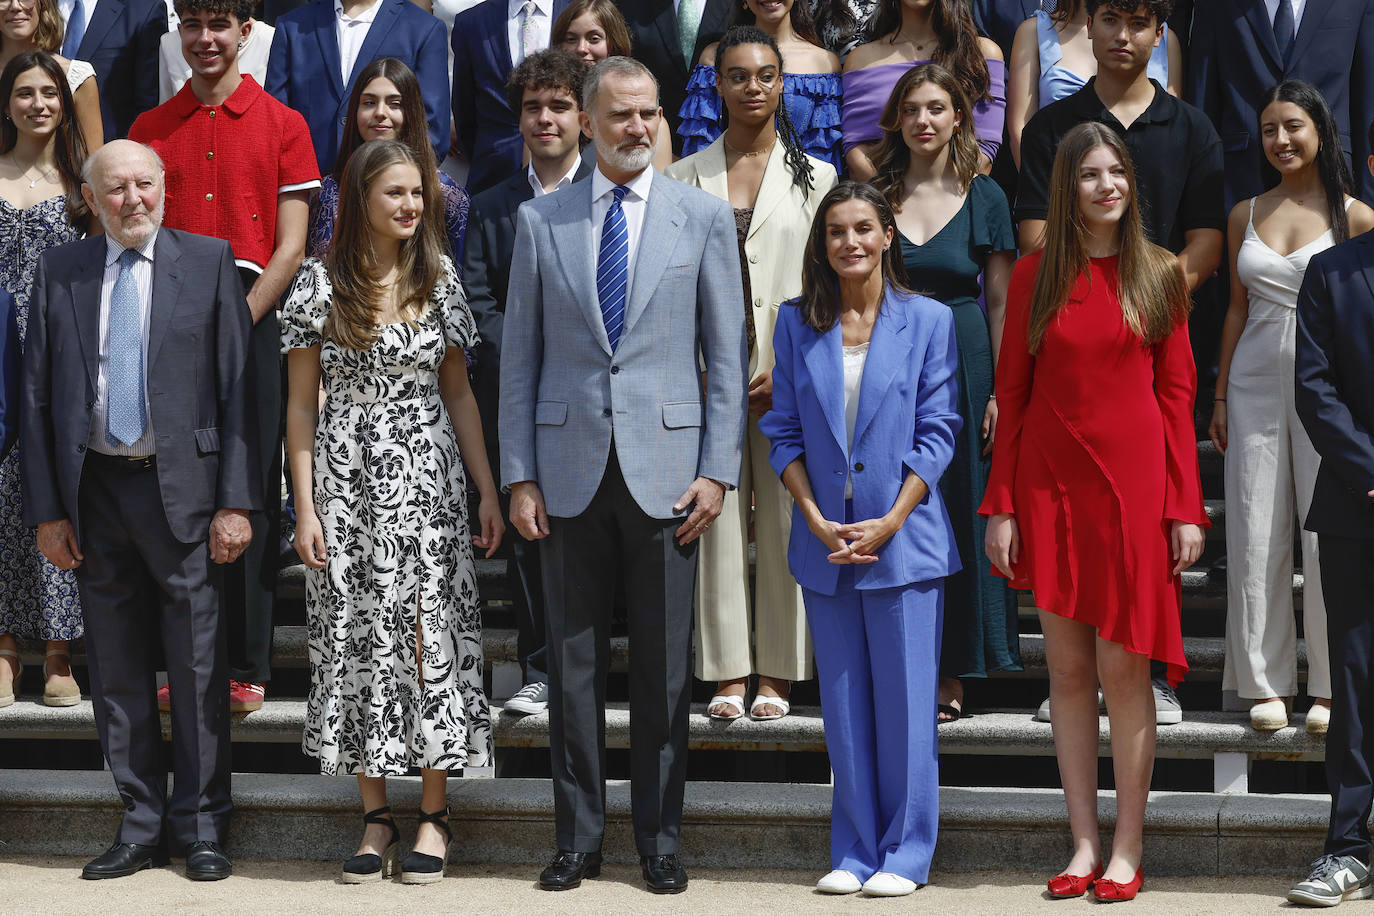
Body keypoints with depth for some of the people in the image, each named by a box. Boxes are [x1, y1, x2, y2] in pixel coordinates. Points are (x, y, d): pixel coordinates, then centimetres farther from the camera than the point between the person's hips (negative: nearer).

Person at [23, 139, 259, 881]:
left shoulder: (209, 262, 1)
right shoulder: (59, 272, 7)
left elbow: (238, 387, -2)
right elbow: (37, 396, 8)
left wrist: (236, 502, -8)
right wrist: (46, 509, 1)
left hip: (183, 488, -3)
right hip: (94, 490, 3)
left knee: (198, 667, 1)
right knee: (116, 670, 8)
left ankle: (201, 827, 13)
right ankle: (141, 826, 19)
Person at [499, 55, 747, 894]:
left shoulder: (705, 217, 4)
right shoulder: (541, 221, 7)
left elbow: (727, 354, 3)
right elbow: (520, 358, 7)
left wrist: (718, 470, -5)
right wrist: (519, 476, 1)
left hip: (665, 470, -1)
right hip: (571, 471, 1)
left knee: (665, 665, 4)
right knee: (574, 660, 6)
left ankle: (660, 840, 14)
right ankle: (579, 839, 15)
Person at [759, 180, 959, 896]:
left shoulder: (927, 321, 1)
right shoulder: (797, 324, 7)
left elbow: (937, 432, -2)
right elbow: (783, 433, 6)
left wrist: (891, 521, -11)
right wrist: (817, 519, -7)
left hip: (904, 538, -2)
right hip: (824, 542, 2)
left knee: (904, 700, 0)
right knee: (843, 703, 7)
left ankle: (905, 853, 9)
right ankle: (854, 853, 15)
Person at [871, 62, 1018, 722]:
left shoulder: (984, 197, 3)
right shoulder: (875, 195, 6)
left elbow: (1001, 302, 2)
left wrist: (1002, 392, -5)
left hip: (963, 364, -1)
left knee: (960, 513, 1)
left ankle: (951, 675, 9)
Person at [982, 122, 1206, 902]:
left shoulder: (1161, 275, 3)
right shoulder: (1035, 276, 5)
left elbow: (1177, 394, 2)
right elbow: (1012, 393, 6)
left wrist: (1187, 507, -3)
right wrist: (1001, 505, 1)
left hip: (1133, 485, -2)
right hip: (1050, 484, 2)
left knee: (1123, 669, -1)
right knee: (1068, 669, 5)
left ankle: (1128, 847, 7)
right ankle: (1084, 843, 12)